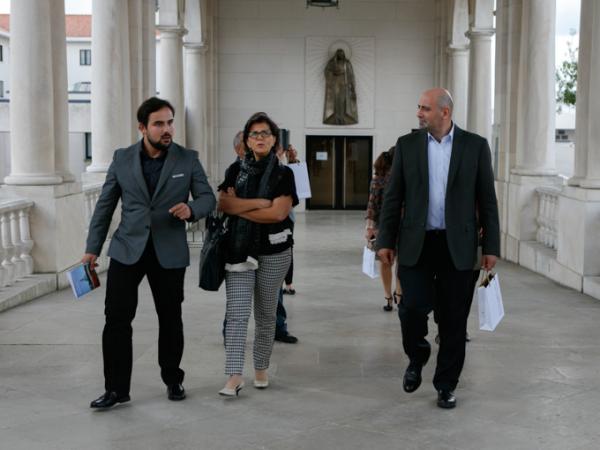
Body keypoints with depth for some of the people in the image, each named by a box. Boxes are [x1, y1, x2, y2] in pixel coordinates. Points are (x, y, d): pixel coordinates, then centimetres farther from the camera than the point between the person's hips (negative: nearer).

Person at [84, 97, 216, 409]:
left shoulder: (188, 159, -1)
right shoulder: (122, 159, 1)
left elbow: (208, 197, 0)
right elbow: (105, 205, 5)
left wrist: (191, 209, -23)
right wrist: (92, 248, 2)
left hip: (169, 252, 0)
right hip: (128, 249, 0)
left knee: (171, 319, 11)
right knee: (117, 318, -3)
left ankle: (173, 380, 29)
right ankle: (116, 389, 7)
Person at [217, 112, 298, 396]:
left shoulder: (283, 174, -1)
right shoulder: (236, 170, 6)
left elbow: (279, 213, -13)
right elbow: (222, 204, -7)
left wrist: (239, 207, -9)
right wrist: (260, 202, -12)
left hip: (274, 252, -1)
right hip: (239, 250, 1)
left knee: (265, 314, 10)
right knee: (236, 313, -8)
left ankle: (261, 369, 25)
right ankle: (234, 377, -9)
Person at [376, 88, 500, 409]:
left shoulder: (475, 145, 1)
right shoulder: (407, 144, 4)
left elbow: (487, 199, 3)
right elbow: (393, 196, 5)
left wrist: (490, 247, -1)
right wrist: (385, 240, 0)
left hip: (458, 246, 0)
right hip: (416, 243, 1)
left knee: (454, 319, 4)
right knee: (412, 308, -8)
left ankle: (446, 385, 20)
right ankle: (416, 358, 24)